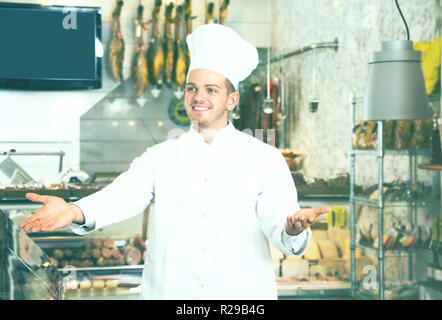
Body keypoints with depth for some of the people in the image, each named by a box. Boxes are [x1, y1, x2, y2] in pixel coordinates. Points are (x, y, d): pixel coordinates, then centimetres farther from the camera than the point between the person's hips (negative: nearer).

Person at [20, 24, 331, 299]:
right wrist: (75, 211, -30)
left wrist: (293, 228, -33)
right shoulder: (160, 157, 5)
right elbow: (121, 197, -10)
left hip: (243, 294, -1)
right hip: (171, 292, 1)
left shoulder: (264, 159, 0)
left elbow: (277, 222, -10)